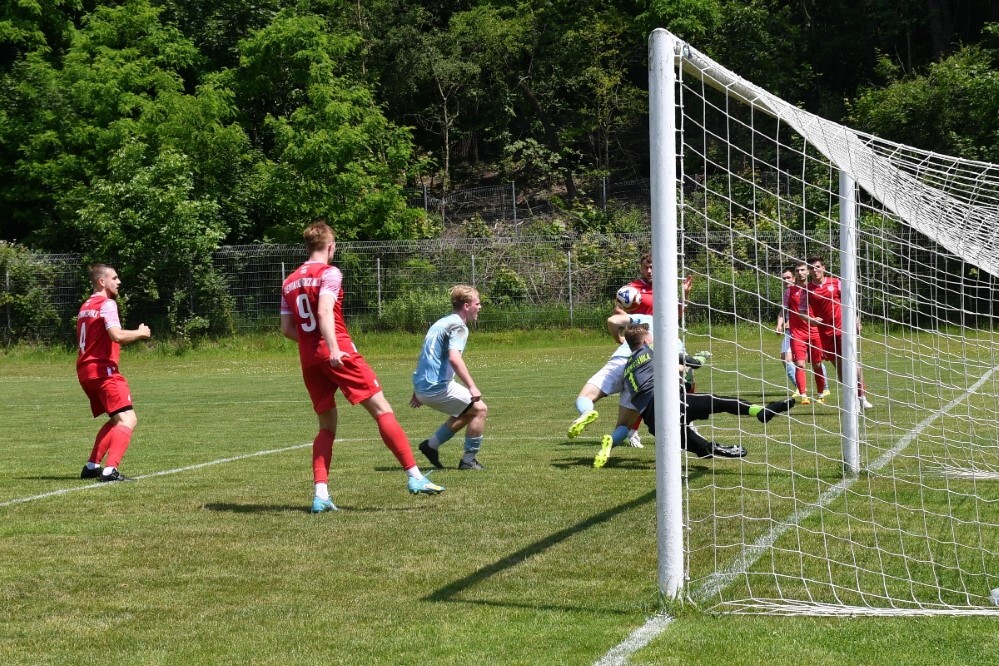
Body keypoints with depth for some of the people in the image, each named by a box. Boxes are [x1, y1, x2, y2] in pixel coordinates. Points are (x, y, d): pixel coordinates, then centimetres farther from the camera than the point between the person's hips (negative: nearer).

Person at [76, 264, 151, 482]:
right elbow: (117, 335, -23)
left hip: (85, 371, 10)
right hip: (103, 370, -10)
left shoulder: (85, 306, 19)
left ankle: (91, 466, 22)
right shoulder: (107, 304, -9)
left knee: (116, 420, 22)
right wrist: (140, 333, -6)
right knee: (128, 420, -16)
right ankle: (110, 470, -29)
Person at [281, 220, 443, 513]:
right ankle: (415, 477, -10)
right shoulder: (329, 273, -3)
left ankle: (320, 494, 0)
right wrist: (333, 348, -28)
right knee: (383, 410, -4)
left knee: (327, 425, 14)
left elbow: (286, 329, 17)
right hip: (338, 353, -7)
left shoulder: (289, 282, 16)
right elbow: (324, 311, -19)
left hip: (308, 359, 7)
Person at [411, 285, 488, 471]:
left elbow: (425, 357, 25)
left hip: (422, 386, 9)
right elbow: (454, 358, -27)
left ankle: (431, 445, 17)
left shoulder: (441, 323, 19)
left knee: (467, 411, 22)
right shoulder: (458, 326, -11)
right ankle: (468, 460, 0)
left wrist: (417, 391, 30)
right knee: (479, 409, -1)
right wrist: (472, 387, -30)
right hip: (437, 387, -9)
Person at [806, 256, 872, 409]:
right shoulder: (807, 289, 2)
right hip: (825, 332, 1)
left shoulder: (835, 282, 2)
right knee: (838, 365, 2)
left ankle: (862, 396, -6)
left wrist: (856, 319, 5)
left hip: (843, 328, -1)